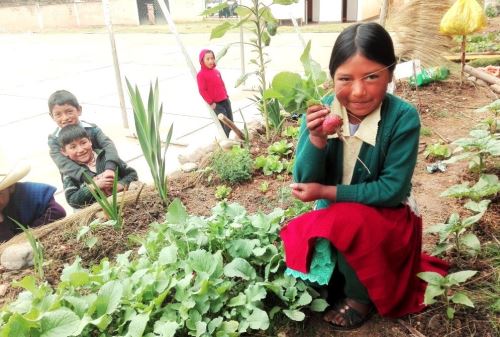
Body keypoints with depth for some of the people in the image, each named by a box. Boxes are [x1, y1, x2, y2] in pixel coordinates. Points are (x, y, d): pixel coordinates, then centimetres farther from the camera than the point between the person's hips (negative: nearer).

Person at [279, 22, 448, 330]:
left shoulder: (403, 118, -22)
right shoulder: (320, 112, -13)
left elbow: (392, 190, -20)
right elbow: (305, 182, -13)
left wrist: (327, 192, -22)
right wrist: (316, 138, -31)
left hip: (388, 217, -3)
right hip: (333, 216, 3)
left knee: (347, 222, -31)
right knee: (305, 250, -20)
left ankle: (361, 295, -3)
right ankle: (339, 280, 13)